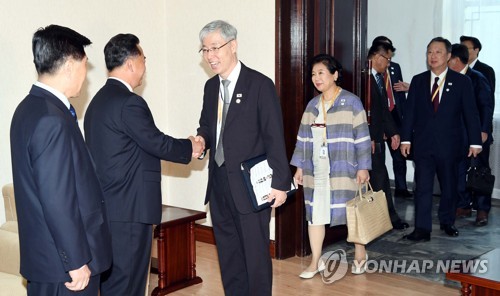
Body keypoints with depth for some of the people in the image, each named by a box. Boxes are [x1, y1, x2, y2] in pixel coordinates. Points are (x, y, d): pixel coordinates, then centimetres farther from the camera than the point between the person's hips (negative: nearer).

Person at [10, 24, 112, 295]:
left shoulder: (30, 108, 7)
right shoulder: (53, 120, -23)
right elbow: (58, 201, -24)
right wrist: (77, 261, -18)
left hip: (43, 253, 10)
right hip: (63, 262, -9)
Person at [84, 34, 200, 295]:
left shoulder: (99, 100, 13)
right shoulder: (129, 102, -17)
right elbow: (158, 143, -13)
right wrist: (190, 147, 4)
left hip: (107, 207, 10)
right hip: (129, 208, -10)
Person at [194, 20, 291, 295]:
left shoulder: (260, 85, -10)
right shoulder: (210, 86, 10)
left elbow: (274, 138, -12)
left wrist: (280, 183, -15)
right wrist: (202, 138, -3)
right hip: (219, 183, 7)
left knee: (256, 252, 5)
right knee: (227, 252, 15)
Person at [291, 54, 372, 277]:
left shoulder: (351, 102, -6)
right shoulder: (312, 105, 8)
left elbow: (362, 137, -8)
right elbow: (303, 138, 10)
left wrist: (362, 167, -11)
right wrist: (299, 166, 7)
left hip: (343, 169, -4)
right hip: (316, 170, 5)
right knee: (314, 213, 6)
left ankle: (360, 254, 29)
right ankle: (315, 261, 17)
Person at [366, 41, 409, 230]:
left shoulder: (380, 78, 15)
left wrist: (393, 132, 13)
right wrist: (368, 138, -19)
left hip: (378, 137, 9)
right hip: (369, 138, -9)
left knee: (377, 178, 10)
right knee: (380, 178, -4)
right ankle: (390, 217, 5)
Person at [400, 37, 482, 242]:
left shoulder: (461, 82, 0)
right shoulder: (418, 81, 6)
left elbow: (470, 113, -1)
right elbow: (410, 111, 5)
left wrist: (474, 142, -5)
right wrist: (406, 139, -1)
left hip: (450, 145, 0)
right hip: (423, 144, 1)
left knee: (449, 186, 13)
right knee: (423, 186, -4)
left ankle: (447, 221, 31)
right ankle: (422, 229, -2)